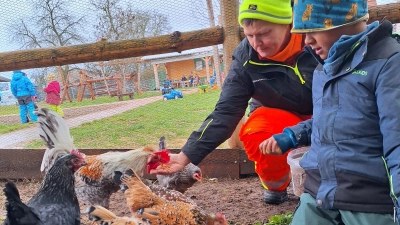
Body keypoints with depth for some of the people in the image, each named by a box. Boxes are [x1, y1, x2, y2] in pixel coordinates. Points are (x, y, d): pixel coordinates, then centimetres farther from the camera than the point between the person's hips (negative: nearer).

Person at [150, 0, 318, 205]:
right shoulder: (246, 57, -21)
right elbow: (226, 111, -22)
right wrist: (186, 155, -30)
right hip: (283, 119, 1)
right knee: (255, 133, -31)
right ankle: (276, 185, 0)